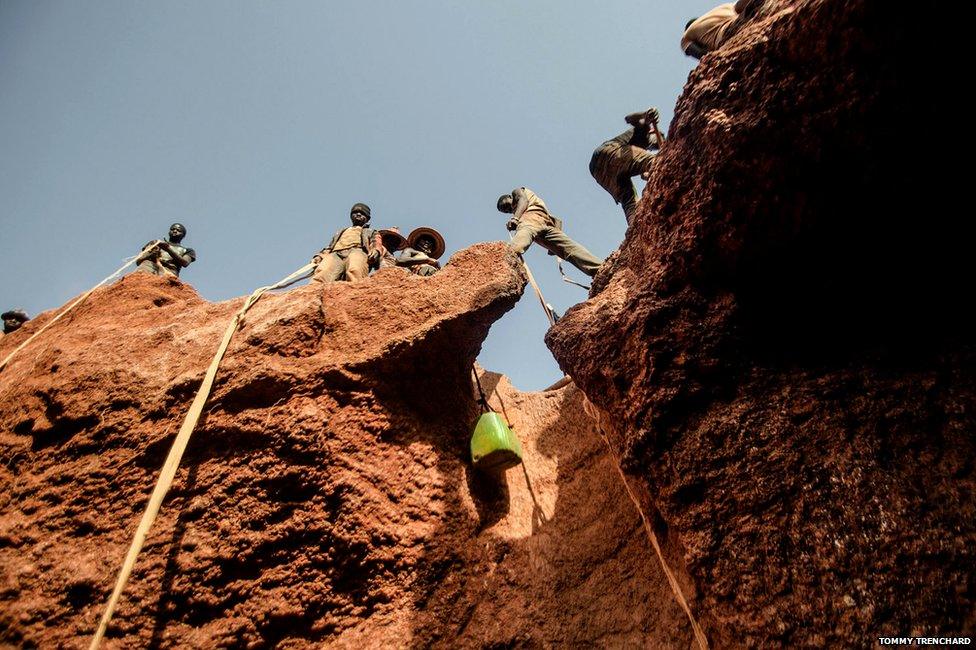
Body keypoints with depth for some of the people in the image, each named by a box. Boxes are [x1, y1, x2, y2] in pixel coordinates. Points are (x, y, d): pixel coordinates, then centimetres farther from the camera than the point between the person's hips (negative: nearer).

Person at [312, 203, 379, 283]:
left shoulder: (370, 232, 37)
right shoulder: (340, 231, 44)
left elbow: (376, 246, 17)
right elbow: (330, 247, 30)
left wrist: (375, 251, -9)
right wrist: (319, 256, 9)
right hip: (336, 254, 2)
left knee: (355, 271, -40)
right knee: (322, 273, -34)